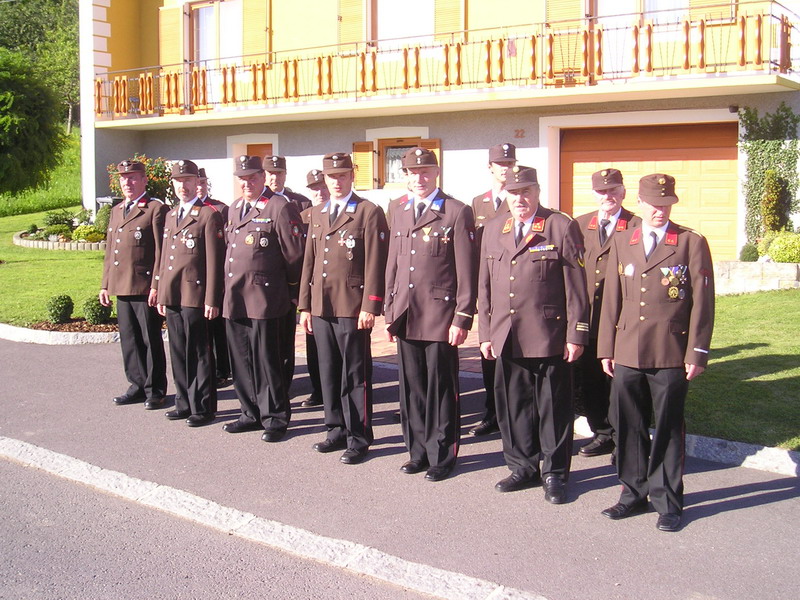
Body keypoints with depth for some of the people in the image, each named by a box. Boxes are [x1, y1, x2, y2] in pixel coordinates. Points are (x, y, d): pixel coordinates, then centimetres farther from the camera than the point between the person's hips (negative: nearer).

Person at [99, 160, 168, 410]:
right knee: (129, 340, 12)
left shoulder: (156, 209, -5)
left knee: (151, 340, 1)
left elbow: (161, 251, -11)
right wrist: (105, 284, 15)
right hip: (121, 287, 7)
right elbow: (109, 251, 21)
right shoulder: (116, 211, 19)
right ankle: (138, 385, 23)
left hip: (145, 287, -7)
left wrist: (156, 285, -16)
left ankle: (155, 390, 10)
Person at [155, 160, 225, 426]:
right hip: (172, 296, 7)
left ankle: (203, 407, 8)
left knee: (199, 353, 0)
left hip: (195, 295, -7)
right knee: (178, 352, 12)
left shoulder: (209, 215, -6)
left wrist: (212, 300, -14)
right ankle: (184, 403, 23)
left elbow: (214, 261, -10)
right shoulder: (170, 215, 17)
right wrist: (161, 294, 16)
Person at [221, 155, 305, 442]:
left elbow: (294, 255, -6)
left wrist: (293, 294, -2)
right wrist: (228, 288, 18)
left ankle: (275, 418, 10)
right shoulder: (234, 209, 16)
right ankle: (252, 413, 24)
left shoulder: (281, 208, -8)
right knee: (241, 361, 12)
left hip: (264, 298, -7)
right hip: (234, 298, 7)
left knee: (266, 360, -1)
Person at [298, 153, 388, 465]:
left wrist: (370, 307, -15)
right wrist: (305, 305, 13)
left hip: (352, 307, -6)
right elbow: (309, 261, 17)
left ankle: (358, 438, 8)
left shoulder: (369, 212, -4)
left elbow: (375, 264, -9)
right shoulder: (316, 214, 16)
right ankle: (337, 430, 23)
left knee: (355, 375, 0)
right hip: (321, 307, 6)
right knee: (328, 372, 11)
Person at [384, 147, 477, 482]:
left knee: (441, 388, 4)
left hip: (440, 316, -5)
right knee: (412, 387, 11)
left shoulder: (457, 212, -5)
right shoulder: (399, 213, 14)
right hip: (406, 316, 5)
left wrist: (463, 318, -11)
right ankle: (418, 451, 23)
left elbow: (466, 271, -7)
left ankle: (442, 456, 16)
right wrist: (389, 312, 13)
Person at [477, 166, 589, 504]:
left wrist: (576, 335, -8)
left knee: (553, 408, 5)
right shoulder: (492, 230, 12)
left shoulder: (561, 227, -3)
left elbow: (576, 286, -5)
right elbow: (485, 286, 14)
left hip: (548, 337, -4)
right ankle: (524, 467, 27)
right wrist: (485, 333, 10)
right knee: (512, 405, 11)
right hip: (506, 337, 5)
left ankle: (555, 474, 18)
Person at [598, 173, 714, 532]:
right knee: (628, 427, 9)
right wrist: (606, 348, 8)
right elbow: (612, 297, 11)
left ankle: (668, 502, 16)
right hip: (627, 353, 3)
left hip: (671, 355, -3)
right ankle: (634, 493, 24)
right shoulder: (622, 242, 10)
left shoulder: (692, 243, -1)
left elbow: (702, 302, -2)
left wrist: (697, 353, -6)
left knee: (667, 430, 5)